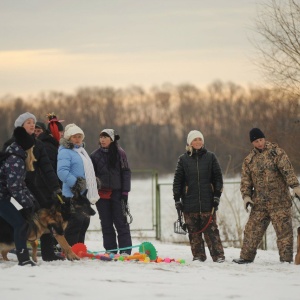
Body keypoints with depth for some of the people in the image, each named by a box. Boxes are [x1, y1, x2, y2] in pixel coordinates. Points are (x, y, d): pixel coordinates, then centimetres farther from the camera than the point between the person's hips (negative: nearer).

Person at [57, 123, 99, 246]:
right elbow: (62, 171, -26)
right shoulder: (65, 152, -11)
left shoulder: (81, 151, 21)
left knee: (85, 220, 13)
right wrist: (75, 183, -26)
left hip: (83, 194, 10)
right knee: (76, 221, -12)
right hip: (73, 194, -10)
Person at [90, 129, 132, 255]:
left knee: (121, 222, -3)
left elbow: (126, 173, 1)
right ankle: (110, 251, 10)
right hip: (102, 193, 2)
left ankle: (125, 250, -2)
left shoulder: (120, 153, 1)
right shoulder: (95, 155, 7)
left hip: (117, 192, -2)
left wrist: (125, 192, -5)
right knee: (106, 224, 5)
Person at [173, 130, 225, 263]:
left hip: (207, 201, -1)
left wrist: (217, 195, 1)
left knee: (211, 229, -5)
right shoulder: (183, 159, 7)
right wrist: (177, 198, 3)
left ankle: (218, 255, -5)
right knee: (194, 231, 2)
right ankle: (198, 256, 8)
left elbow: (218, 176, 8)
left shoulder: (210, 157, 6)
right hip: (189, 201, 1)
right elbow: (177, 180, 8)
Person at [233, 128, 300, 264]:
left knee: (283, 230, -5)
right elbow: (246, 180, 12)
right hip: (259, 202, 4)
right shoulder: (249, 160, 11)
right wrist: (246, 196, -3)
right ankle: (246, 256, 12)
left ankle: (286, 258, -1)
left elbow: (287, 170, -13)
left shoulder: (276, 152, -2)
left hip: (279, 201, -4)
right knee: (252, 230, 3)